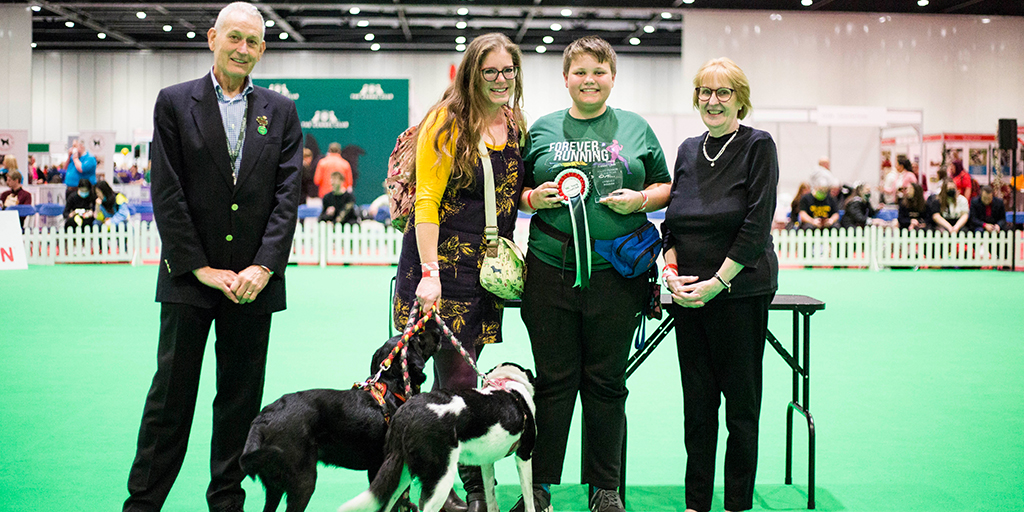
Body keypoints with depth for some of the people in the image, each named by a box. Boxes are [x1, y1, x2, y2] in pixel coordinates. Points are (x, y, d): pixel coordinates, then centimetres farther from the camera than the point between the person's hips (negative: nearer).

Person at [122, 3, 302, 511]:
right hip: (190, 277, -2)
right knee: (172, 394, 2)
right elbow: (167, 195, -4)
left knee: (242, 398, 9)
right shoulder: (174, 102, 2)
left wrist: (262, 267, -9)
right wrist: (202, 269, -10)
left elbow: (287, 196, 2)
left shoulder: (281, 111, 8)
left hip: (253, 279, 2)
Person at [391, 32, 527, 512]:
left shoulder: (516, 127, 12)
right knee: (457, 379, -7)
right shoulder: (447, 122, -6)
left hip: (487, 270, 5)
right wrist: (429, 272, -19)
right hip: (442, 262, -5)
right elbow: (426, 201, -11)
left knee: (459, 379, 5)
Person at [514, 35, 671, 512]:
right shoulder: (542, 129, 10)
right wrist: (535, 198, -6)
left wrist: (640, 199, -6)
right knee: (554, 379, 3)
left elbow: (665, 187, 14)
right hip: (551, 271, 0)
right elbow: (515, 194, 15)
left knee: (606, 382, 6)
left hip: (617, 272, 0)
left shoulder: (635, 128, 10)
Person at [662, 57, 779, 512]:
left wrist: (717, 282, -15)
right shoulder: (688, 150, 12)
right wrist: (671, 269, -2)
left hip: (740, 288, -5)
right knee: (696, 400, 9)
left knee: (741, 400, 2)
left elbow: (757, 225, -11)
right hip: (689, 294, 5)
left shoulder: (758, 146, -4)